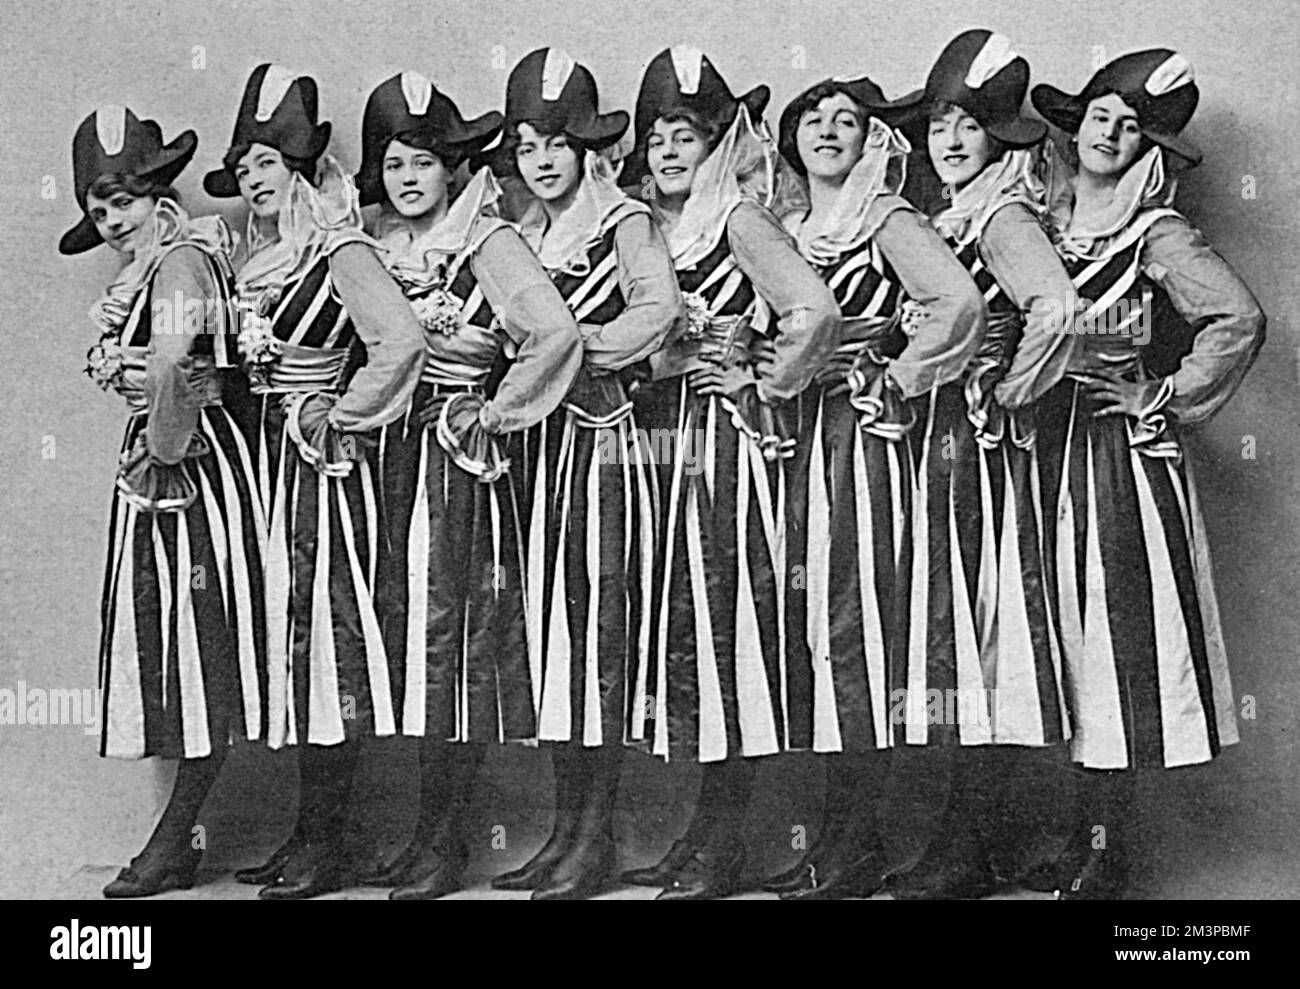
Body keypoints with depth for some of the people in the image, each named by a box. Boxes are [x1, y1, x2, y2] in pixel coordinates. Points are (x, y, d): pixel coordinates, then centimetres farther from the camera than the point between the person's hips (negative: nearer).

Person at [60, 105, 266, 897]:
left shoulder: (180, 262, -14)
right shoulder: (150, 267, 17)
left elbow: (171, 366, -30)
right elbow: (115, 362, 19)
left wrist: (163, 448, -19)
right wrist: (113, 366, -1)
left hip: (189, 464, -10)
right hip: (161, 462, 10)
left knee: (199, 649, -4)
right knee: (170, 646, 12)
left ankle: (175, 841, 4)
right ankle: (184, 833, 21)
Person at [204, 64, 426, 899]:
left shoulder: (339, 250, -13)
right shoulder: (262, 257, 13)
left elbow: (402, 341, -28)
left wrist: (339, 418, -19)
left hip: (321, 461, -9)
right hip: (275, 455, 9)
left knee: (324, 634, -4)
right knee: (293, 635, 11)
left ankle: (328, 845, 6)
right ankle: (308, 830, 20)